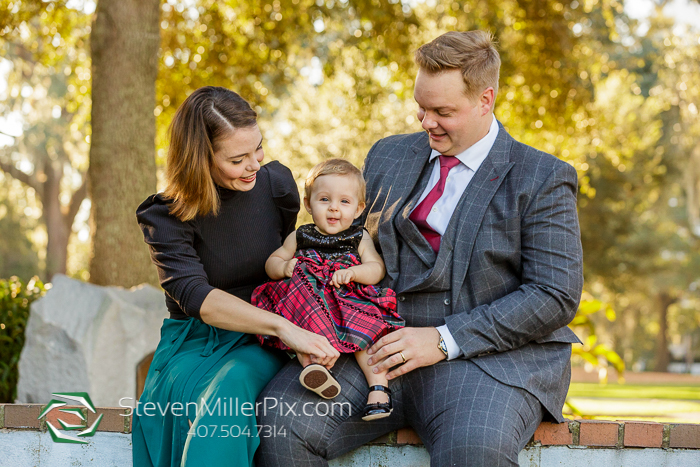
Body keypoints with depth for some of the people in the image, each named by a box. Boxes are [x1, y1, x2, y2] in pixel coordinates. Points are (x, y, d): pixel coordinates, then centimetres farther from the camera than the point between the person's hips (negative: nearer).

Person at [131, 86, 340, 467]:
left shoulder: (276, 184, 1)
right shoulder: (165, 217, -9)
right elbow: (196, 297, -23)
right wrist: (281, 326, -36)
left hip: (260, 343, 1)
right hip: (194, 341, -1)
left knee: (224, 390, -34)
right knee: (184, 395, -36)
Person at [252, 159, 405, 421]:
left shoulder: (360, 239, 16)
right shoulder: (300, 237, 19)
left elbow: (377, 269, 5)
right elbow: (271, 263, 22)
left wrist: (352, 272, -16)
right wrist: (285, 268, -3)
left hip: (351, 299, -1)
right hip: (307, 298, 1)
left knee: (367, 330, -31)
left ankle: (379, 386, -36)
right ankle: (314, 367, -55)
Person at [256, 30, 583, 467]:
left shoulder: (543, 179, 2)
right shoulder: (388, 156, 17)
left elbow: (556, 296, -6)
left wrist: (445, 340, -14)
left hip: (489, 359, -4)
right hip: (377, 348, 4)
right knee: (278, 421, -22)